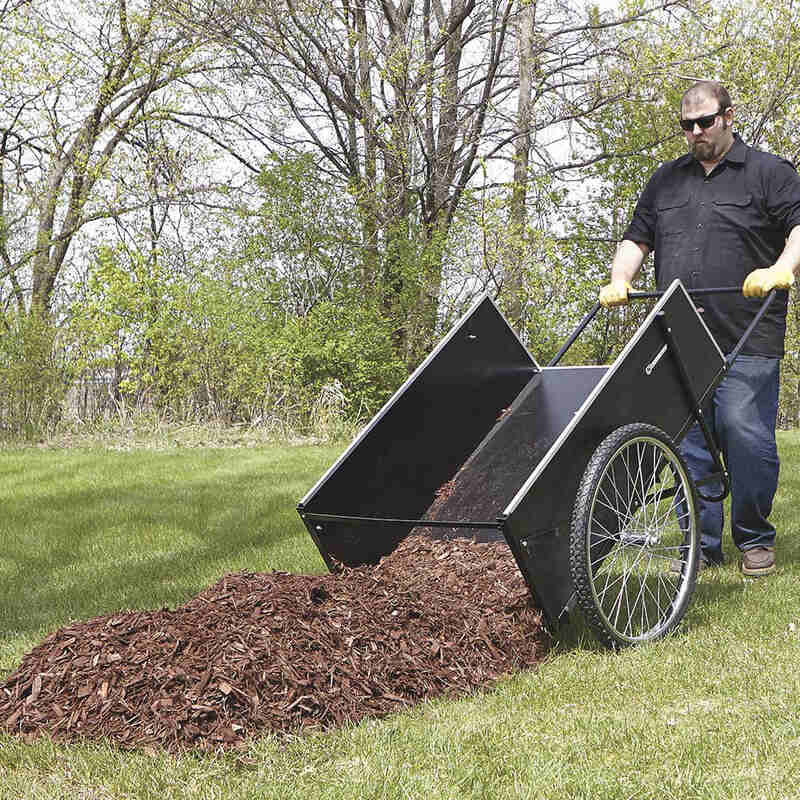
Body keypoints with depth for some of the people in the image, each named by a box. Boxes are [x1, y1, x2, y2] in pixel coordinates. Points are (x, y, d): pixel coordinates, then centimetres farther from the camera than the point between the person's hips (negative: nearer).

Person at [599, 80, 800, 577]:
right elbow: (637, 238, 26)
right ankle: (702, 544, 11)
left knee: (746, 437, -10)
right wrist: (620, 282, 9)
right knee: (688, 445, 2)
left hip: (747, 339, -4)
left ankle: (755, 539, 9)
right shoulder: (666, 180, 22)